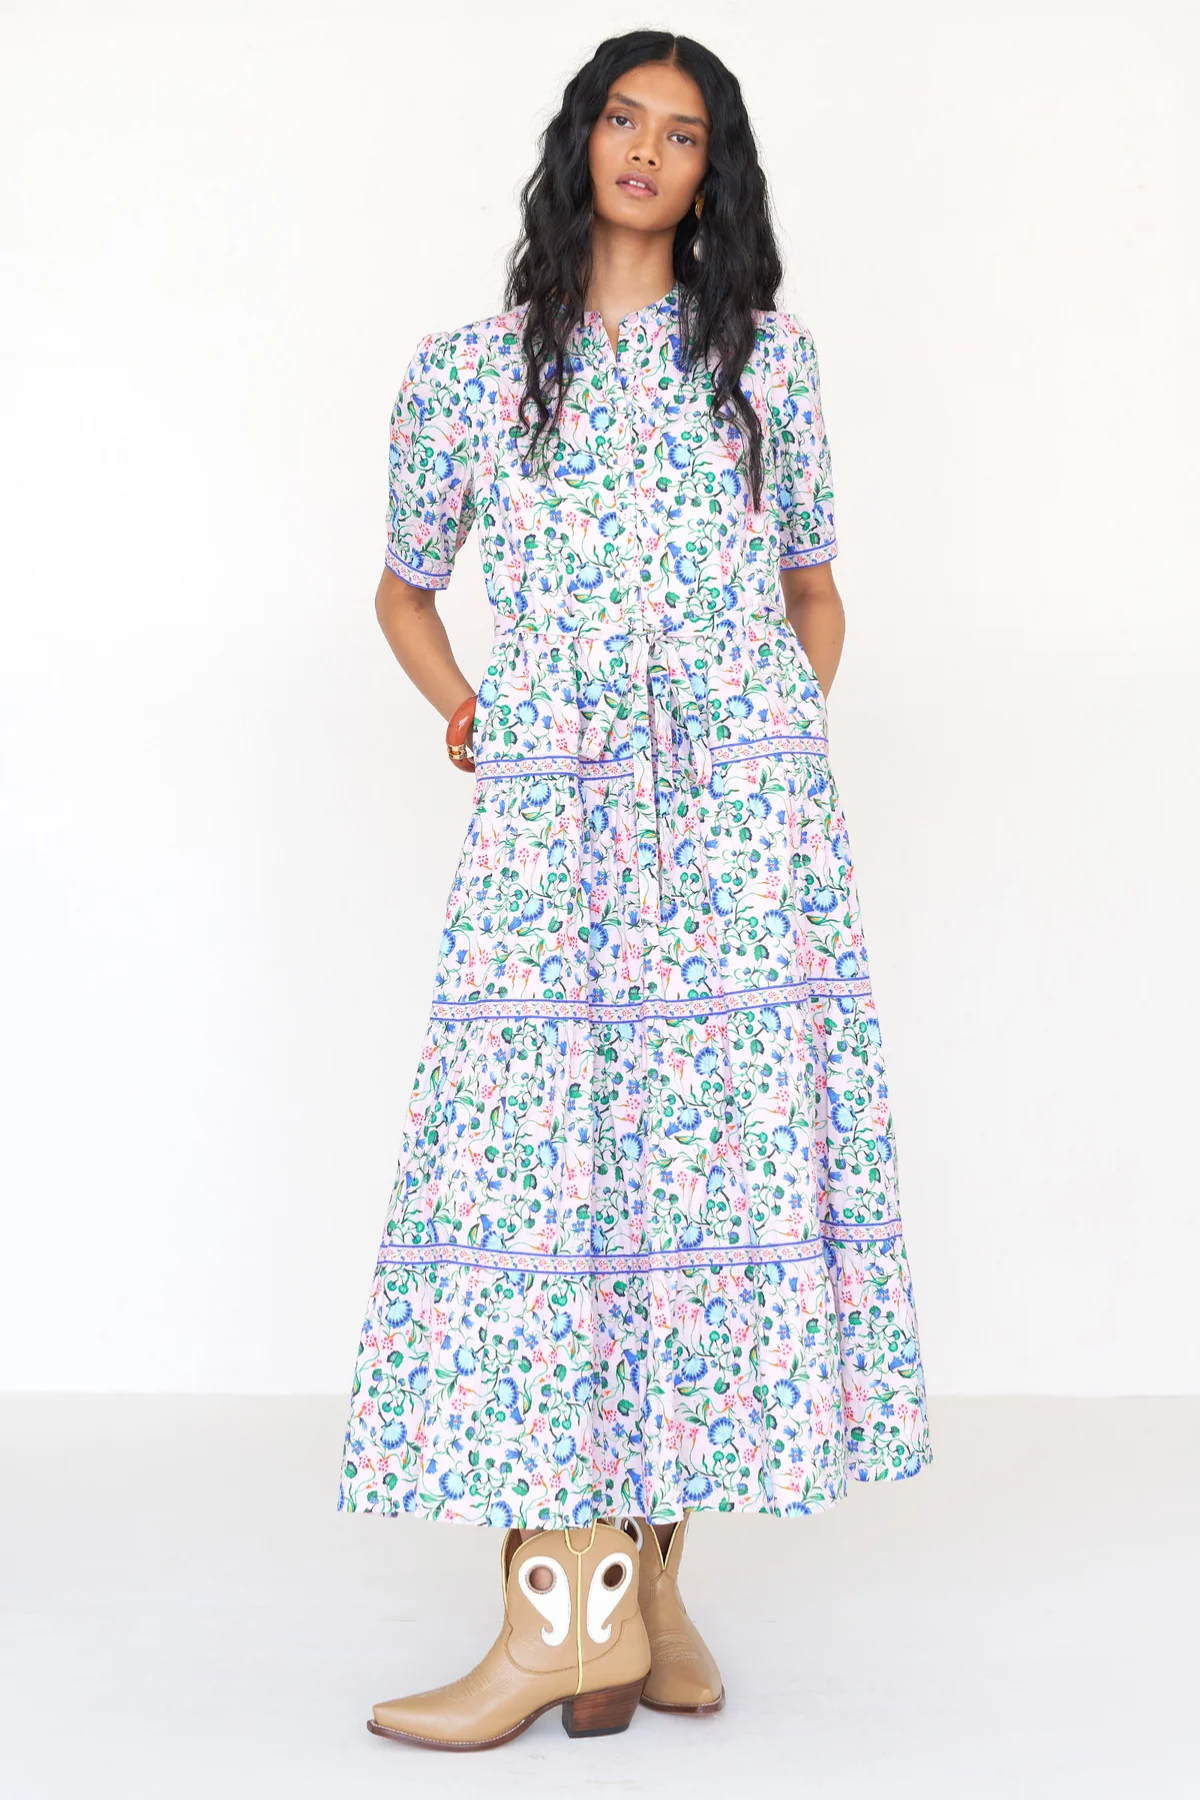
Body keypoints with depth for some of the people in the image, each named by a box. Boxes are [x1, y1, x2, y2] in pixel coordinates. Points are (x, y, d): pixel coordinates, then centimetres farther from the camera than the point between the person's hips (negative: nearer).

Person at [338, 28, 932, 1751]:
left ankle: (646, 1565, 6)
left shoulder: (766, 352, 14)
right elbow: (404, 583, 23)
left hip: (745, 804, 1)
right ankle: (584, 1594, -7)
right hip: (552, 811, 0)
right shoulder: (473, 367, 13)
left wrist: (798, 726, 6)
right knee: (544, 1152, -10)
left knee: (722, 1144, -4)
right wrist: (455, 702, 7)